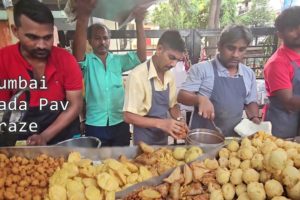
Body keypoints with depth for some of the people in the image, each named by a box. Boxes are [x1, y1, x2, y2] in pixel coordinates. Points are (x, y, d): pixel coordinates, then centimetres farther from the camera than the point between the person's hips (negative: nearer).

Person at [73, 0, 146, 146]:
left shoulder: (118, 60, 4)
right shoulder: (87, 61, -2)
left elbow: (141, 56, -9)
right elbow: (78, 52, -24)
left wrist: (139, 23, -20)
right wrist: (83, 17, -41)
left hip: (120, 124, 2)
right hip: (95, 126, -2)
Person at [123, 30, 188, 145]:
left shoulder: (169, 76, -2)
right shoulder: (138, 75, -22)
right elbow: (129, 116, -21)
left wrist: (179, 121, -10)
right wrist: (161, 123, -28)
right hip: (144, 142, -6)